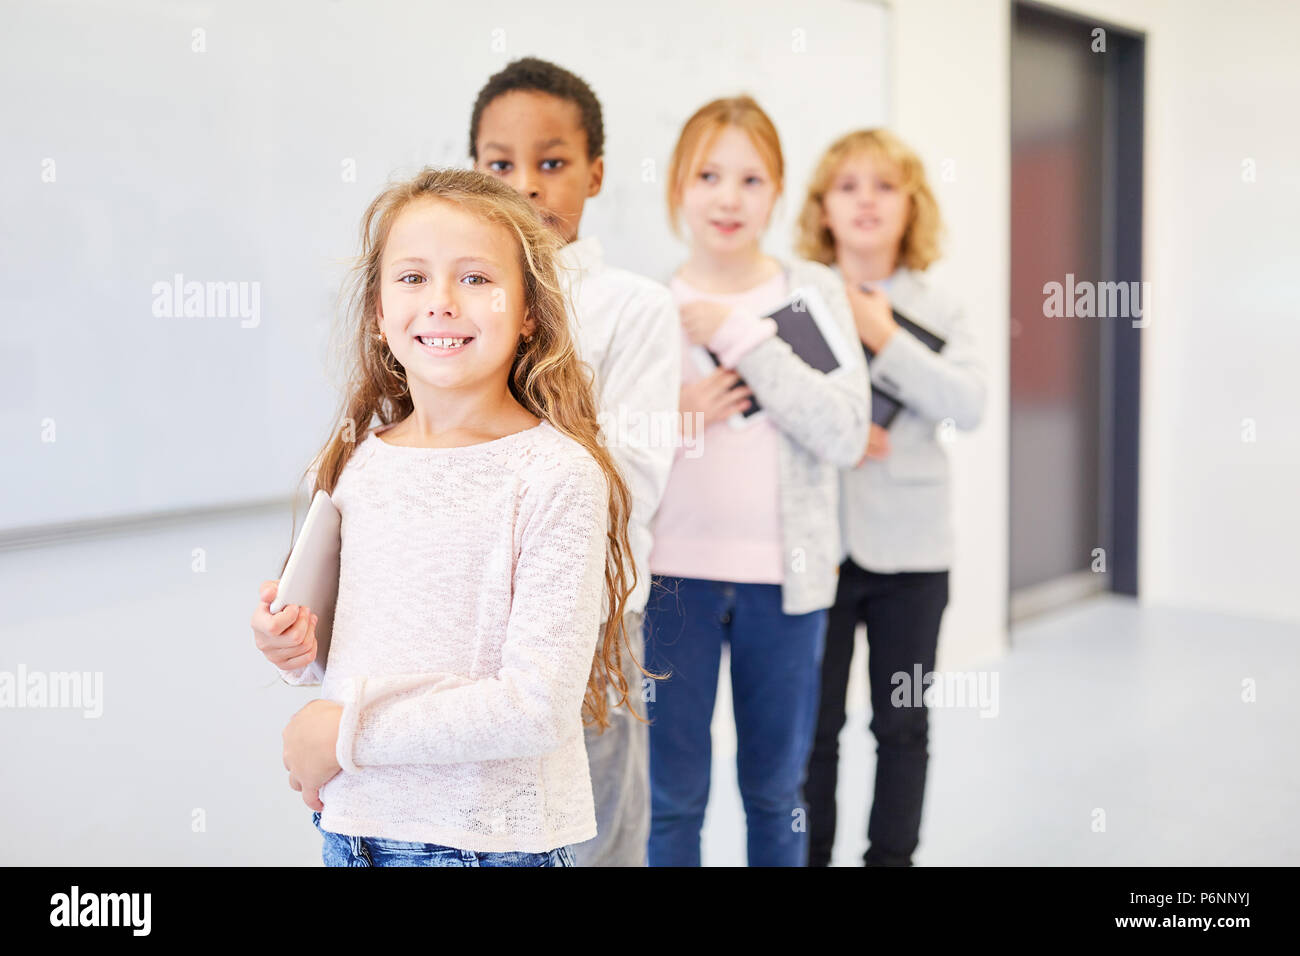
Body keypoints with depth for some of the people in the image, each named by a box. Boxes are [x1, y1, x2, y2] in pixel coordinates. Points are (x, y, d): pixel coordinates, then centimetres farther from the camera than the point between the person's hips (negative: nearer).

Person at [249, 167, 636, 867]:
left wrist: (341, 732, -17)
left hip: (487, 838, -5)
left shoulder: (557, 472, -18)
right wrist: (298, 646, -6)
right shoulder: (360, 462, 0)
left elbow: (538, 706, -22)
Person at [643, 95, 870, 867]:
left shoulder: (815, 291, 1)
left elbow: (846, 435, -11)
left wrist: (739, 334, -14)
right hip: (673, 571, 0)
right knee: (672, 794, 9)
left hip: (784, 573, 0)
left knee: (776, 787, 16)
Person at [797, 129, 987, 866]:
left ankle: (894, 853, 28)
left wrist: (885, 339, -13)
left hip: (911, 547, 2)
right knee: (813, 723, 7)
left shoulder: (937, 309, 5)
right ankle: (810, 853, 23)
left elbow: (969, 406, -8)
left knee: (904, 724, 12)